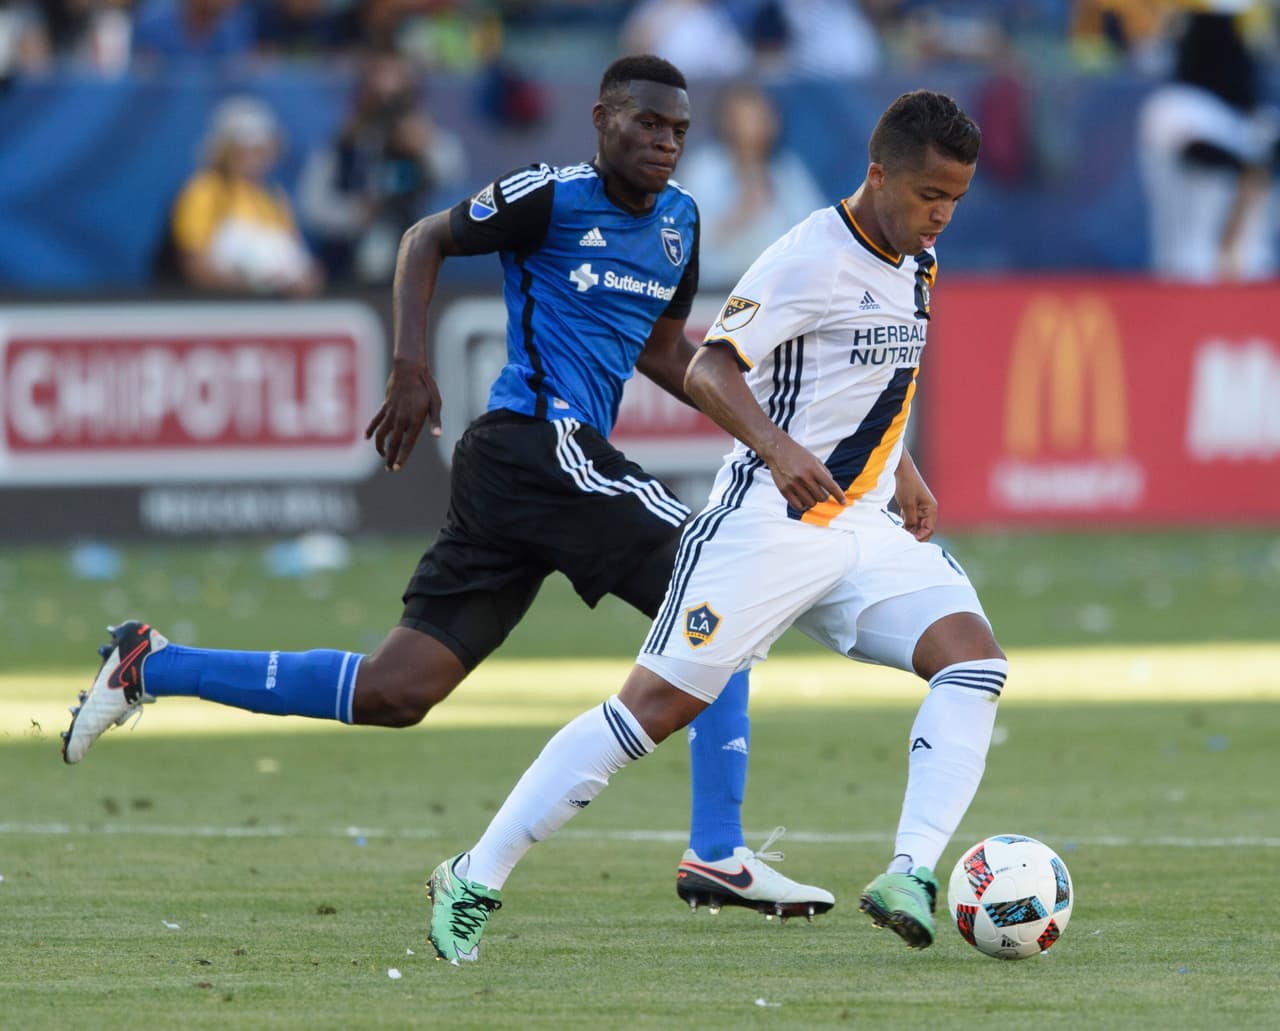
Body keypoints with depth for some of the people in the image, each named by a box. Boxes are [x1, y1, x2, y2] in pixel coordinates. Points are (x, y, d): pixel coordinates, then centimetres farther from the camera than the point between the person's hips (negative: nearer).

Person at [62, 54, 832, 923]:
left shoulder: (678, 220, 17)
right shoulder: (551, 198, -6)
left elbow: (662, 350, 29)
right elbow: (428, 240, 2)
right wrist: (411, 364, -9)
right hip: (541, 442, -9)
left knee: (396, 692, 5)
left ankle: (151, 666, 12)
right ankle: (719, 856, -10)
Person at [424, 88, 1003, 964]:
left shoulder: (915, 263, 11)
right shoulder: (811, 259, -14)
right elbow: (709, 371, -20)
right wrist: (777, 448, -36)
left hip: (865, 532, 7)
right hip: (766, 524, -7)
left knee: (974, 659, -16)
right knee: (659, 705, -10)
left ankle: (911, 876, -25)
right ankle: (475, 882, 0)